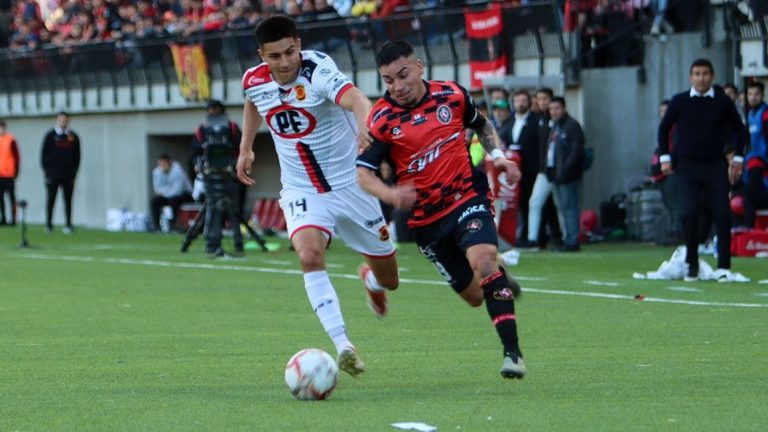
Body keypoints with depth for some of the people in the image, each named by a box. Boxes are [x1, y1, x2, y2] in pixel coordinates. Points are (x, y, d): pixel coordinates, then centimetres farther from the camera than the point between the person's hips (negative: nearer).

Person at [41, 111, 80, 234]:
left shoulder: (73, 137, 7)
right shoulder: (50, 136, 3)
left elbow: (77, 157, 9)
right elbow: (44, 154, 4)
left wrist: (73, 173, 3)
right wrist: (46, 170, -3)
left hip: (68, 174, 1)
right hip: (53, 173, -1)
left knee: (68, 200, 2)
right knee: (51, 199, -2)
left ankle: (68, 225, 4)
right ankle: (48, 225, 2)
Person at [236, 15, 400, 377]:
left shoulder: (318, 70, -25)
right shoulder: (254, 82, -9)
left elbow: (354, 98, -47)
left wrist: (365, 124, -67)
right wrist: (245, 147, 20)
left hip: (350, 184, -2)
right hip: (302, 192, 2)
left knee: (388, 279, 10)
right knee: (309, 254, -30)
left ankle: (370, 279, 50)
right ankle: (343, 346, -32)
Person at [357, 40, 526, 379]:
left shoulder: (452, 95, -2)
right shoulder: (382, 119, -9)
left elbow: (481, 125, 19)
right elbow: (363, 173, -14)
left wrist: (497, 155, 2)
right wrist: (391, 194, -34)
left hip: (467, 197, -1)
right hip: (425, 219, 1)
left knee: (483, 259, -29)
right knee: (474, 295, 6)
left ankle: (512, 351, -26)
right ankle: (502, 283, 45)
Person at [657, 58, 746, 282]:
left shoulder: (722, 102, 1)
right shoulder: (679, 102, 1)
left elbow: (738, 128, 12)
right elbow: (664, 128, 11)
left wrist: (737, 157, 7)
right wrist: (665, 157, 5)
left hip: (715, 165, 0)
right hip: (687, 166, 0)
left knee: (722, 214, -8)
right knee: (689, 213, -10)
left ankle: (723, 267, -4)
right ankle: (692, 265, 2)